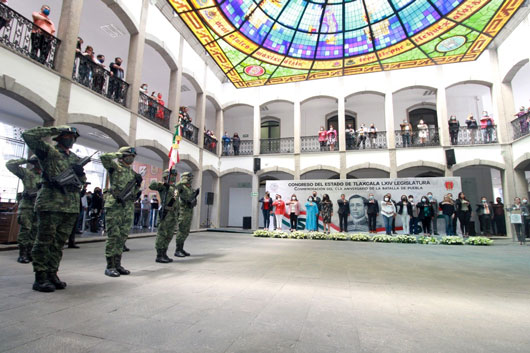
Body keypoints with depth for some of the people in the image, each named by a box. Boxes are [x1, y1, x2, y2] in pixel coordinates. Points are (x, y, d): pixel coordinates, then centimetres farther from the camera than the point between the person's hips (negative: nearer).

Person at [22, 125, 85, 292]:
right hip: (51, 203, -5)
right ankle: (40, 278, 5)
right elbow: (28, 135, -10)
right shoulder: (48, 151, 4)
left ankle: (52, 274, 18)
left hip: (71, 206, 6)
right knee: (44, 241, -2)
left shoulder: (75, 158, 20)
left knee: (59, 243, 9)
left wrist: (80, 172, 0)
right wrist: (54, 130, -6)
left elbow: (83, 181, 22)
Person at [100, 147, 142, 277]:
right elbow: (104, 157, -17)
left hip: (128, 207, 6)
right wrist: (119, 155, -4)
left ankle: (117, 264, 17)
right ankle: (110, 266, 4)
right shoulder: (115, 166, 3)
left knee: (123, 236, 8)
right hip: (115, 205, -6)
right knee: (113, 235, -4)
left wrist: (138, 184, 6)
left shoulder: (133, 172, 20)